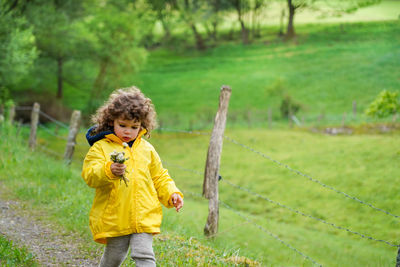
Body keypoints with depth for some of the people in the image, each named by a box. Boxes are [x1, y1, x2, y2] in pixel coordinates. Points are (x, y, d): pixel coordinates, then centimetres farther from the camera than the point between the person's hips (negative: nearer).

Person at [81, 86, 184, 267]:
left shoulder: (147, 149, 11)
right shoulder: (101, 147, -1)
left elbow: (159, 178, 20)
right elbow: (89, 175, -15)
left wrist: (171, 194, 4)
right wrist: (109, 171, -34)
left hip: (144, 217, 2)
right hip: (114, 217, -2)